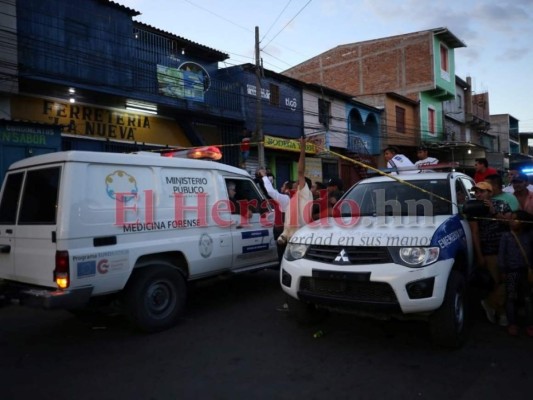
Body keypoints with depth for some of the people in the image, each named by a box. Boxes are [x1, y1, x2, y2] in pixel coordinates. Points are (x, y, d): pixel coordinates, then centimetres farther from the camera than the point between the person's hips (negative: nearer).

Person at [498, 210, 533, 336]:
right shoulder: (506, 236, -4)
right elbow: (501, 254, -4)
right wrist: (502, 270, -6)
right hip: (511, 271, -2)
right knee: (511, 298, 3)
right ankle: (512, 324, 11)